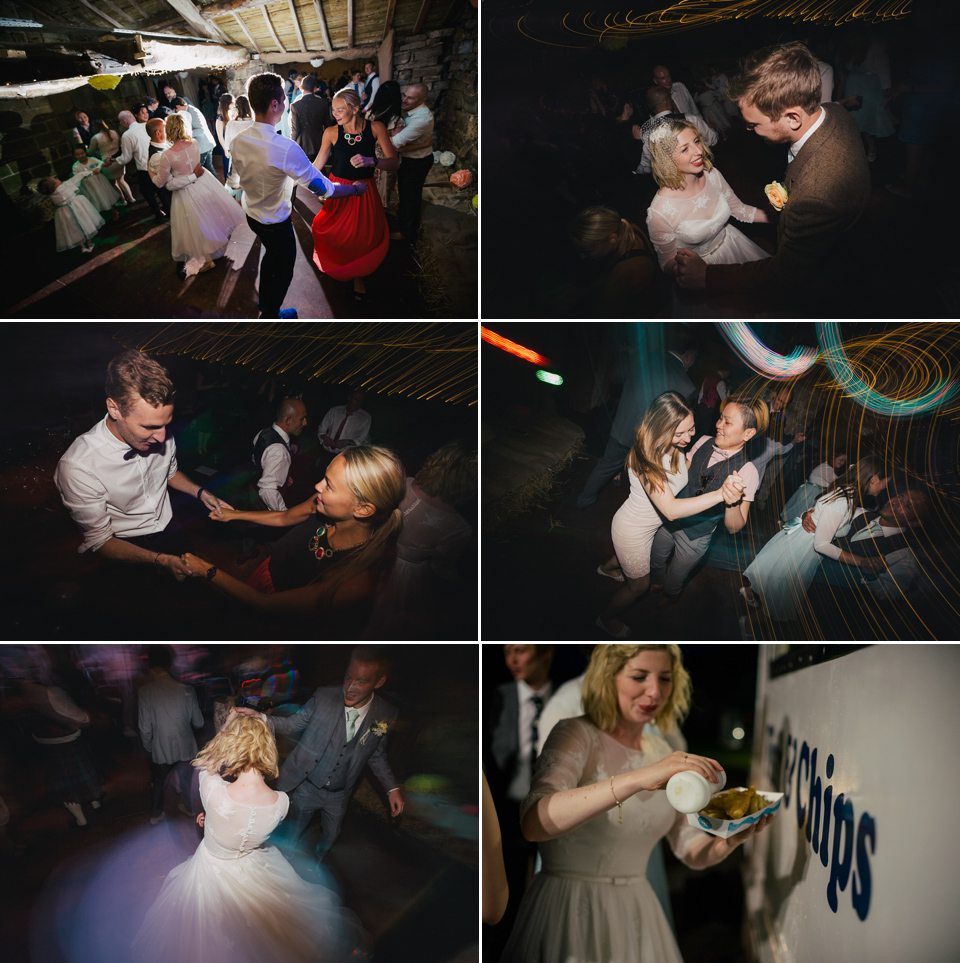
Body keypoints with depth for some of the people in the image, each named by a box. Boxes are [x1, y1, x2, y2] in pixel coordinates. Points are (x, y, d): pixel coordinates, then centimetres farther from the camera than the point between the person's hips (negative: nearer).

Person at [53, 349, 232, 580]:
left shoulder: (159, 434, -8)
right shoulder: (78, 467, -26)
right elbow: (99, 541, -16)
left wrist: (200, 492, -1)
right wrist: (160, 560, -26)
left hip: (170, 532, 6)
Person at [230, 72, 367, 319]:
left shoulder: (237, 141, -15)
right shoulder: (285, 149, -36)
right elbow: (324, 189, -28)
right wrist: (356, 189, -10)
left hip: (251, 213, 7)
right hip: (276, 223, -7)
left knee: (271, 253, 33)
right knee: (284, 270, 19)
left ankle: (264, 300, 54)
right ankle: (269, 315, 38)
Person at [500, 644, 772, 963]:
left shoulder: (662, 754, 8)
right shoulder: (576, 735, -14)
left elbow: (695, 853, 11)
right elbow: (534, 823, -33)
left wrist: (731, 839, -13)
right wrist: (638, 778, -42)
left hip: (638, 913, 7)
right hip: (570, 910, -7)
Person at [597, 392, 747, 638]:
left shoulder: (675, 446, -19)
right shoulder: (645, 460, -43)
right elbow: (670, 509, -51)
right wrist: (720, 494, -60)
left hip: (649, 524, 7)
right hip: (633, 532, -7)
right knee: (639, 584, 18)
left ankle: (608, 568, 71)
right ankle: (607, 619, 47)